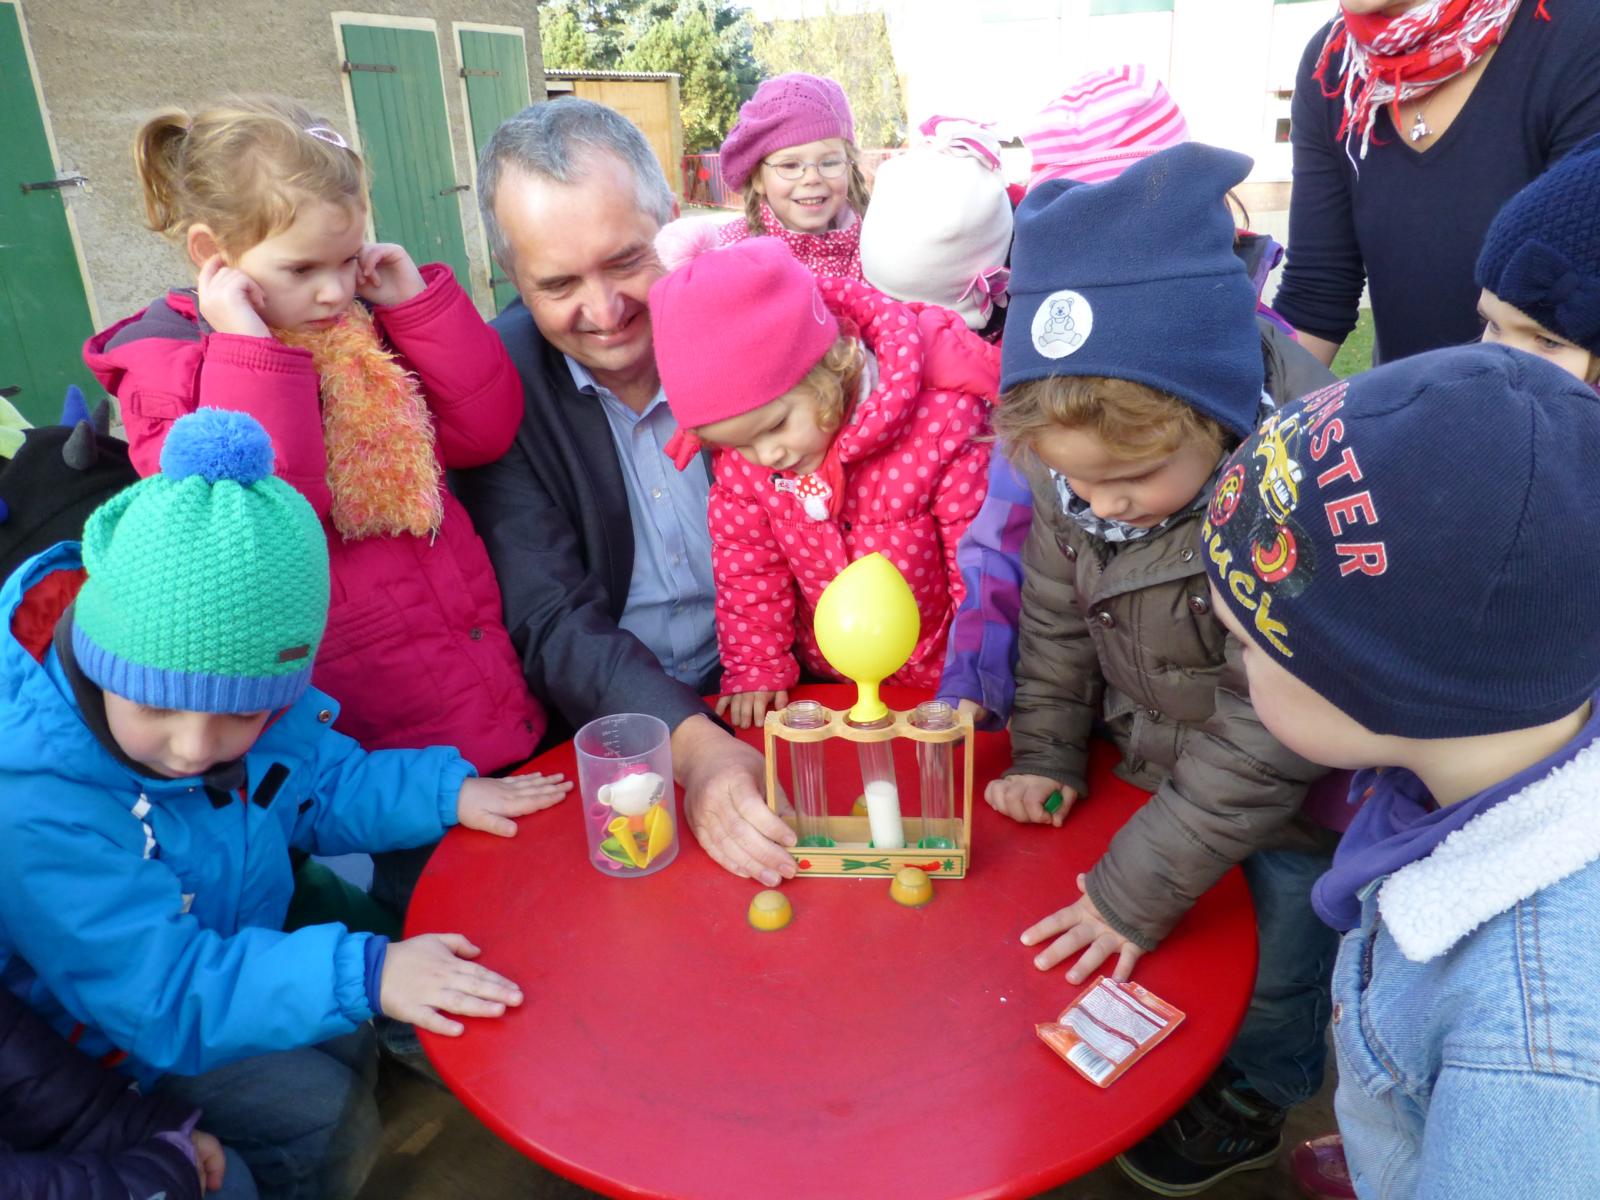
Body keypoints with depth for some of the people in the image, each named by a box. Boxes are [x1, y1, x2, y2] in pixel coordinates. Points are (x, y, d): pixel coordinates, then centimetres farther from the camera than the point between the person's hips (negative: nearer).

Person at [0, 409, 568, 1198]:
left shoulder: (255, 692, -18)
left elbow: (322, 786, 1)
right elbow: (158, 993, -35)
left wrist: (448, 793, -12)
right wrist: (359, 975, -43)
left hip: (242, 943, 6)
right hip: (116, 1031, -6)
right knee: (316, 1114, -11)